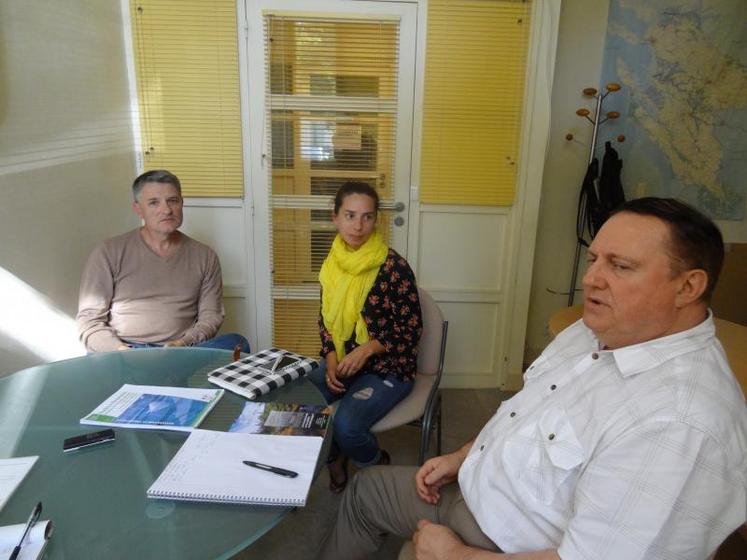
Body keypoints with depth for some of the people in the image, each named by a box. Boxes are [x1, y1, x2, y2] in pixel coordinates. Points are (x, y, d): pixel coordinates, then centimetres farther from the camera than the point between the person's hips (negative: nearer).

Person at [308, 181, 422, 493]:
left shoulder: (394, 267, -18)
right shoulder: (333, 263, 1)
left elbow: (411, 330, -12)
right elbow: (326, 320, 9)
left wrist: (366, 349, -23)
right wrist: (331, 359, -7)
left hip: (387, 367, -5)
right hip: (341, 361, 6)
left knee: (346, 426, -25)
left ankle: (378, 463, 11)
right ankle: (335, 455, 15)